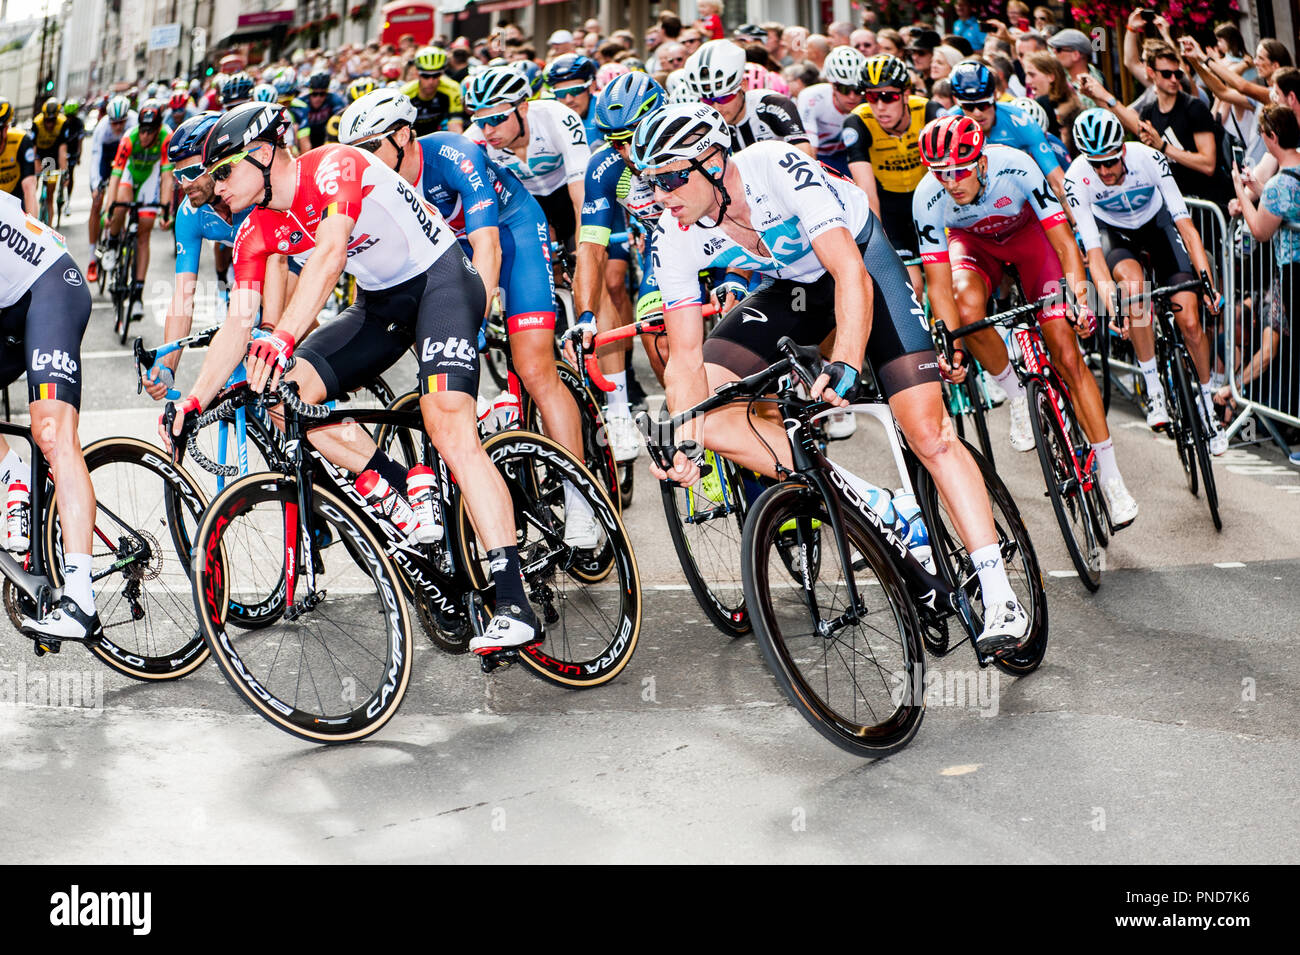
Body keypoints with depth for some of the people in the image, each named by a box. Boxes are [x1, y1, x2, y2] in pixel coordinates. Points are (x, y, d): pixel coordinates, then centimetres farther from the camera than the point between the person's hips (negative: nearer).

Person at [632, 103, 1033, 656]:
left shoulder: (775, 167, -34)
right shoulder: (676, 236, -20)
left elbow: (851, 273, -41)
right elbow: (685, 357, -19)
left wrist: (845, 364, -58)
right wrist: (683, 440, -37)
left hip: (860, 257, -5)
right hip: (791, 286, 5)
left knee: (927, 433, -16)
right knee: (707, 410, -17)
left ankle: (1001, 601, -8)